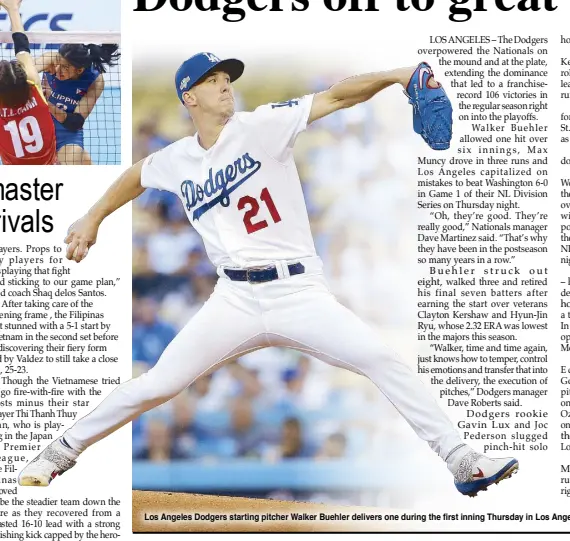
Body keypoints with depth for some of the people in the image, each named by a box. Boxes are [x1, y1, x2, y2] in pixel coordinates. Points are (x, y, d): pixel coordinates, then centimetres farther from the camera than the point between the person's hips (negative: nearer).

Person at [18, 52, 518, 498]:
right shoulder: (177, 160, 7)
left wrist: (392, 76, -29)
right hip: (236, 300, 2)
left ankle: (464, 463, -11)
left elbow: (334, 98, -15)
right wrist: (93, 219, 29)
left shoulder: (262, 127, -5)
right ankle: (62, 453, 18)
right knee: (157, 386, -1)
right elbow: (137, 176, 30)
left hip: (300, 292, -2)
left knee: (383, 362, -17)